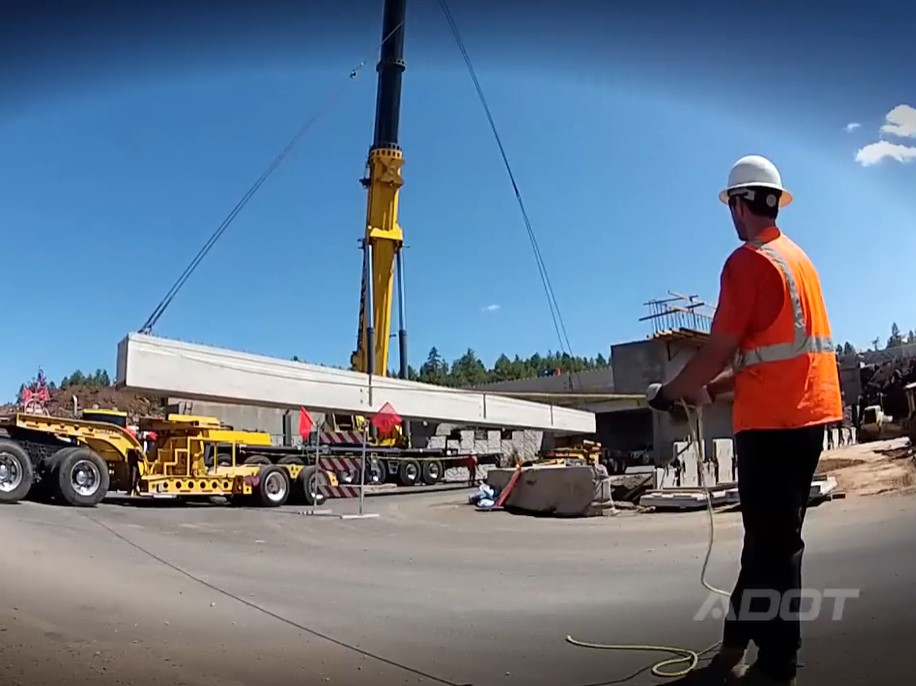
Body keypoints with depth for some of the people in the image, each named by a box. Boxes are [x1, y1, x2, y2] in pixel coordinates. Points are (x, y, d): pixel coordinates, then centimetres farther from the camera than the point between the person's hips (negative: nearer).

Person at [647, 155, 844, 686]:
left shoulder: (749, 260, -12)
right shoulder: (798, 258, 17)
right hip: (807, 412, 9)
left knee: (772, 544, -1)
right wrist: (711, 388, 18)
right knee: (773, 538, 14)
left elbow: (720, 349, -15)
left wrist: (672, 391, 1)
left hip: (774, 421, -9)